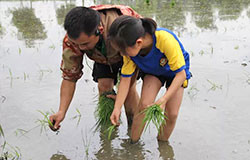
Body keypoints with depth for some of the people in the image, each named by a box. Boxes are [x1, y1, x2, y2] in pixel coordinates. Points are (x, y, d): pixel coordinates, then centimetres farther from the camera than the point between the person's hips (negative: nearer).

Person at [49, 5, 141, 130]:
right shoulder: (71, 40, -34)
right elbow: (69, 76, -24)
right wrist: (61, 112, -33)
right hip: (103, 56, 3)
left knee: (128, 86, -16)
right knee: (104, 85, -13)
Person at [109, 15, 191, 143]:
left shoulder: (166, 40, -44)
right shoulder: (130, 49, -30)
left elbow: (181, 74, -35)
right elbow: (125, 79, -19)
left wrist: (164, 99, -43)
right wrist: (117, 108, -26)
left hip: (176, 70, -2)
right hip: (152, 71, 2)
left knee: (172, 113, -10)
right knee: (144, 103, -21)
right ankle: (133, 143, -3)